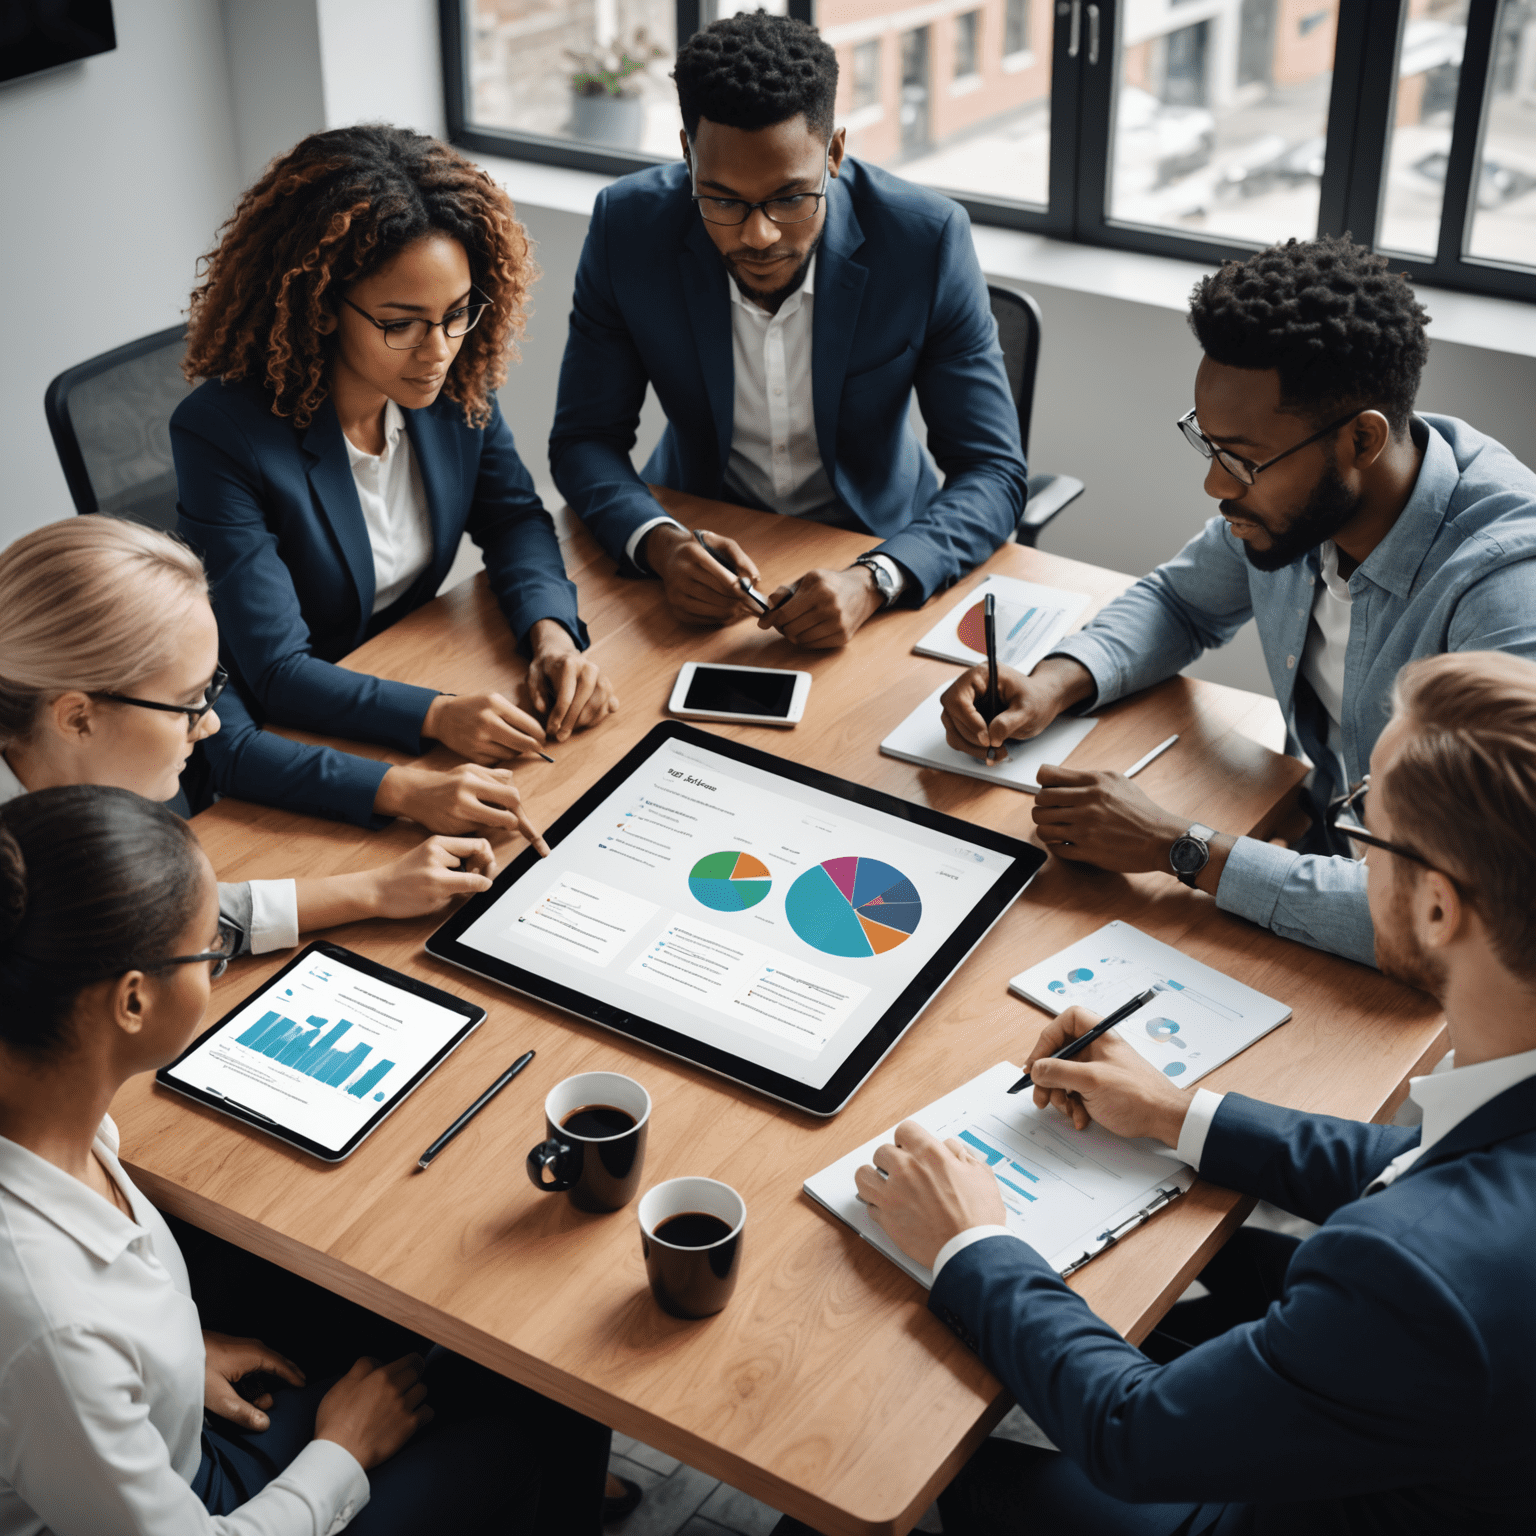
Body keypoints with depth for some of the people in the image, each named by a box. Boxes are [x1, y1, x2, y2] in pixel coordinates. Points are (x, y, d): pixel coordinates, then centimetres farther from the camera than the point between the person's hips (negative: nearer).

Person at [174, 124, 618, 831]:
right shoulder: (221, 434, -25)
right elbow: (277, 672, -24)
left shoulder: (456, 381, -9)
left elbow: (512, 515, 5)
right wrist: (436, 716, -37)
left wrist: (551, 632, -16)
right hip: (294, 743, -6)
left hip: (424, 678, 6)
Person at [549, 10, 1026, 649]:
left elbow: (993, 474, -16)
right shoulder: (626, 226, -15)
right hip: (698, 532, 2)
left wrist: (872, 581, -35)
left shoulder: (926, 239, -19)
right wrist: (660, 543, -29)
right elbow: (583, 439, -7)